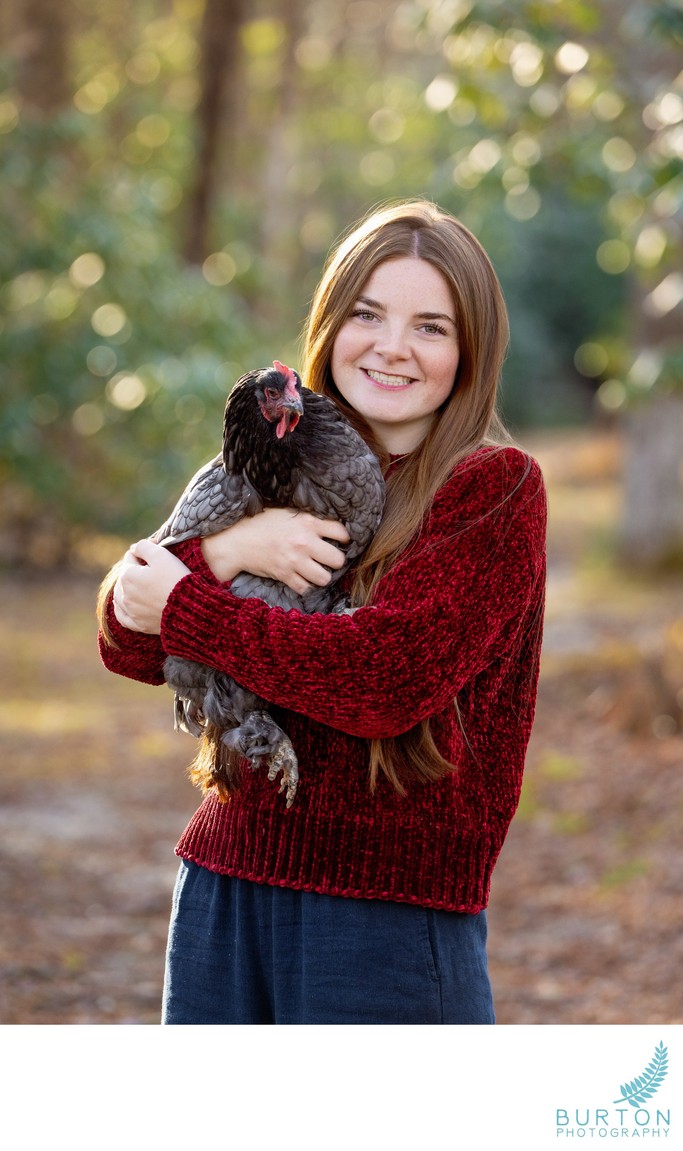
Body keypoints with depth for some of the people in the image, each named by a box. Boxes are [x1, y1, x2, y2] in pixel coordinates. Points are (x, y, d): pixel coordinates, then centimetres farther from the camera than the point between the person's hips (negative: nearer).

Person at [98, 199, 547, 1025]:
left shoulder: (497, 489, -7)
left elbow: (384, 679, -20)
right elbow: (131, 645, 3)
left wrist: (184, 608, -11)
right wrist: (225, 550, -16)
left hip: (388, 901, -5)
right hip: (227, 877, 5)